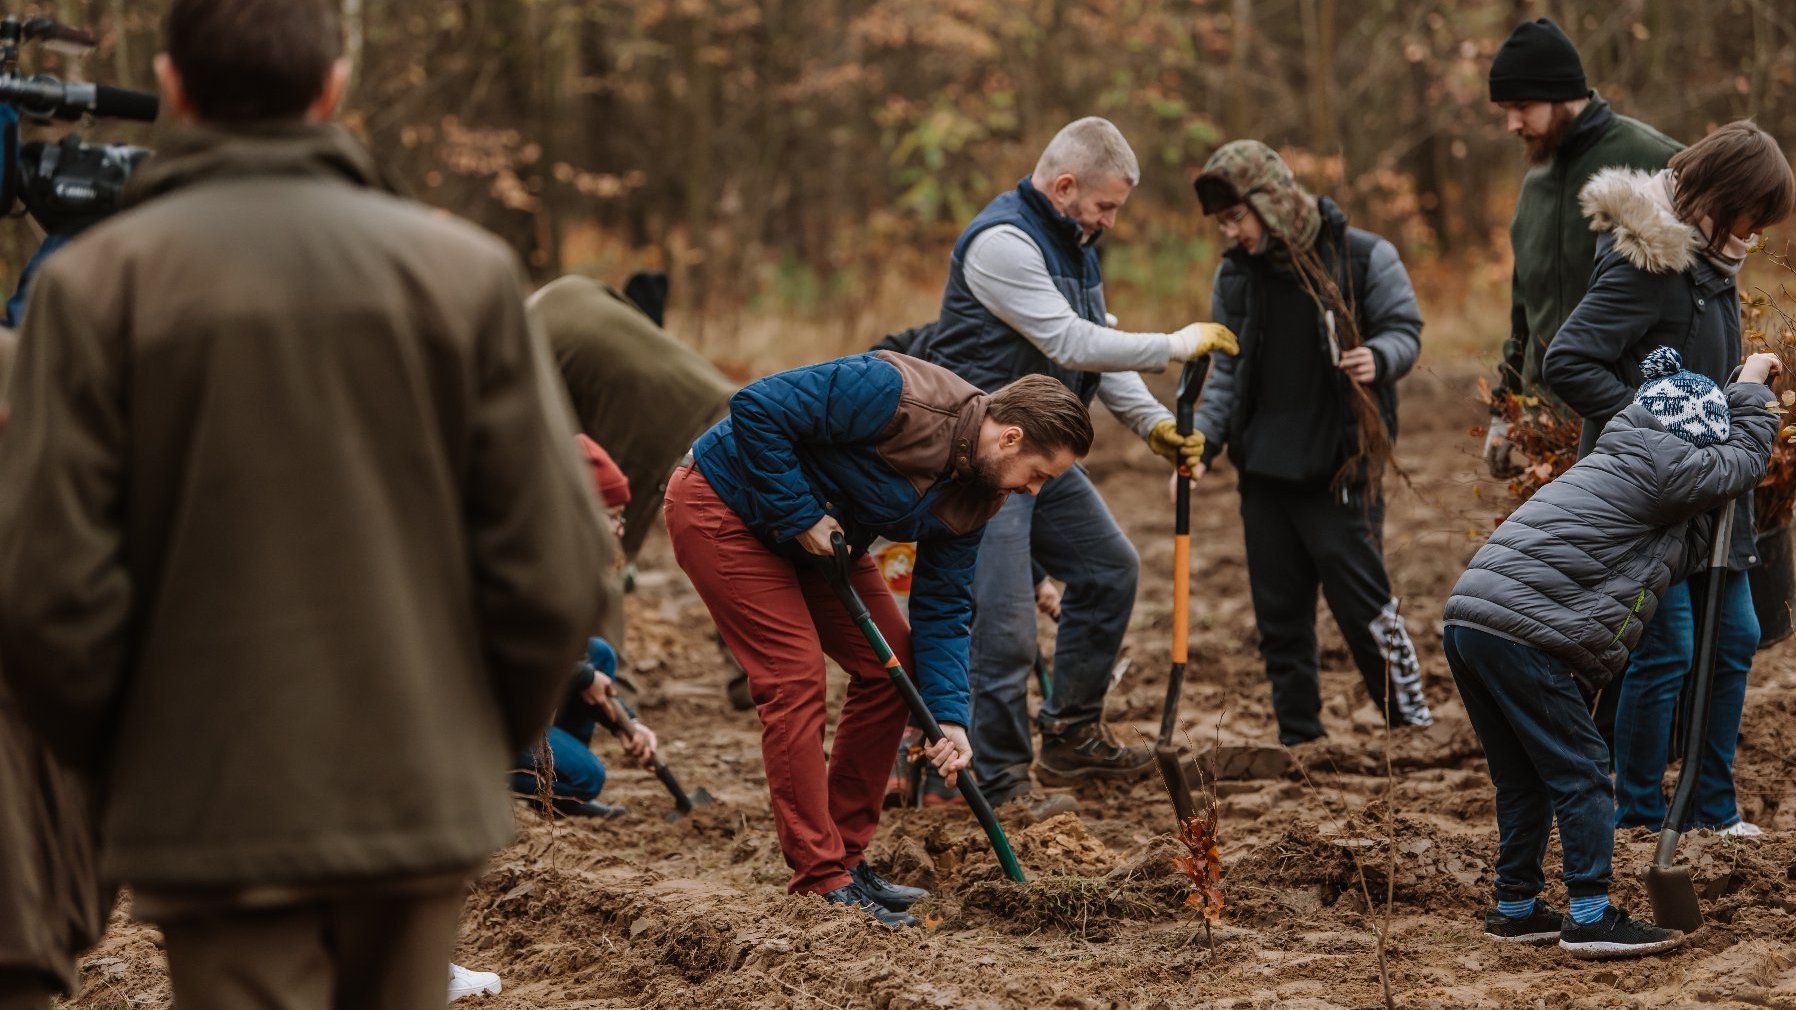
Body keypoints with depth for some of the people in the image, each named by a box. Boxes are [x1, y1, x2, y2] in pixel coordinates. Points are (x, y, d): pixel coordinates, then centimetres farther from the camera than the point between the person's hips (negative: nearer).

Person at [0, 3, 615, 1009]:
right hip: (425, 801, 2)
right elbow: (556, 572, -3)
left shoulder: (97, 284, -5)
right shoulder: (465, 271, 0)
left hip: (217, 817, -2)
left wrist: (114, 760, 8)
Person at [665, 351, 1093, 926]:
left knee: (892, 667, 3)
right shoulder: (896, 395, -32)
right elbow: (756, 408, -32)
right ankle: (820, 883, -13)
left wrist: (948, 716, -12)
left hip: (817, 537, 9)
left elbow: (942, 608, -1)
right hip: (722, 508, -9)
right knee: (796, 678, -17)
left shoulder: (973, 501, -5)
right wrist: (798, 515, -28)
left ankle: (845, 859, 12)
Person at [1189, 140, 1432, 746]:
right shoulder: (1235, 274, 8)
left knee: (1361, 602, -7)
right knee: (1278, 614, 8)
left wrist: (1378, 357, -26)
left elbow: (1405, 331, -3)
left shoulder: (1363, 257, -7)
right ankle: (1299, 737, 17)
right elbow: (1227, 371, 13)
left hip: (1341, 467, -5)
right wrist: (1202, 443, 0)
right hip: (1264, 469, 5)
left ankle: (1412, 721, 8)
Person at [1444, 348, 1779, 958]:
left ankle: (1515, 907, 25)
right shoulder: (1663, 464, -2)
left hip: (1466, 617, 10)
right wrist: (1751, 385, 28)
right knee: (1579, 772, -3)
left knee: (1523, 778, 18)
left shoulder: (1613, 462, 28)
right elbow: (1746, 457, 13)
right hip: (1523, 634, -9)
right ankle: (1590, 917, -2)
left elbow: (1680, 556, 30)